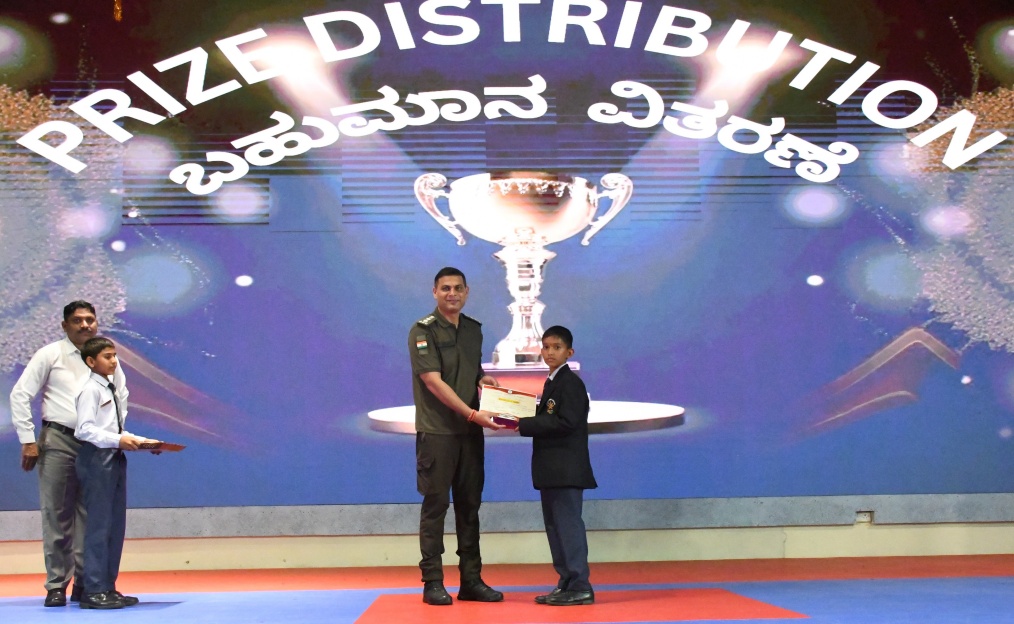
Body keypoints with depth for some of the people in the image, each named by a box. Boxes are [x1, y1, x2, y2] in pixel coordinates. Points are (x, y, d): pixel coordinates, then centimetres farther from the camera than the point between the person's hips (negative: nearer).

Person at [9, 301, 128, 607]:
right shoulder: (50, 355, 0)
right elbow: (20, 395, -1)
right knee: (56, 515, 0)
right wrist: (28, 441, -5)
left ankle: (84, 584, 12)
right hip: (58, 441, -3)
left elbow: (121, 397, 22)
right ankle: (56, 585, 7)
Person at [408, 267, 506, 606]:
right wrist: (472, 413, -22)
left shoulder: (474, 329, 12)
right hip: (436, 431, -6)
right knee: (435, 505, -1)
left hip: (470, 431, 6)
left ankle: (471, 580, 15)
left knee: (470, 505, 9)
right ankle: (432, 581, 6)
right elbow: (434, 382, -15)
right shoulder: (423, 331, -7)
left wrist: (484, 379, 2)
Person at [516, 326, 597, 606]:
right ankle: (566, 583, 20)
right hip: (551, 469, 10)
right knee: (555, 526, 13)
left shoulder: (570, 382, -11)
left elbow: (565, 422, -21)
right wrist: (522, 423, 2)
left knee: (568, 524, -8)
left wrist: (524, 425, -19)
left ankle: (579, 587, -3)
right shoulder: (552, 383, 18)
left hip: (566, 469, -10)